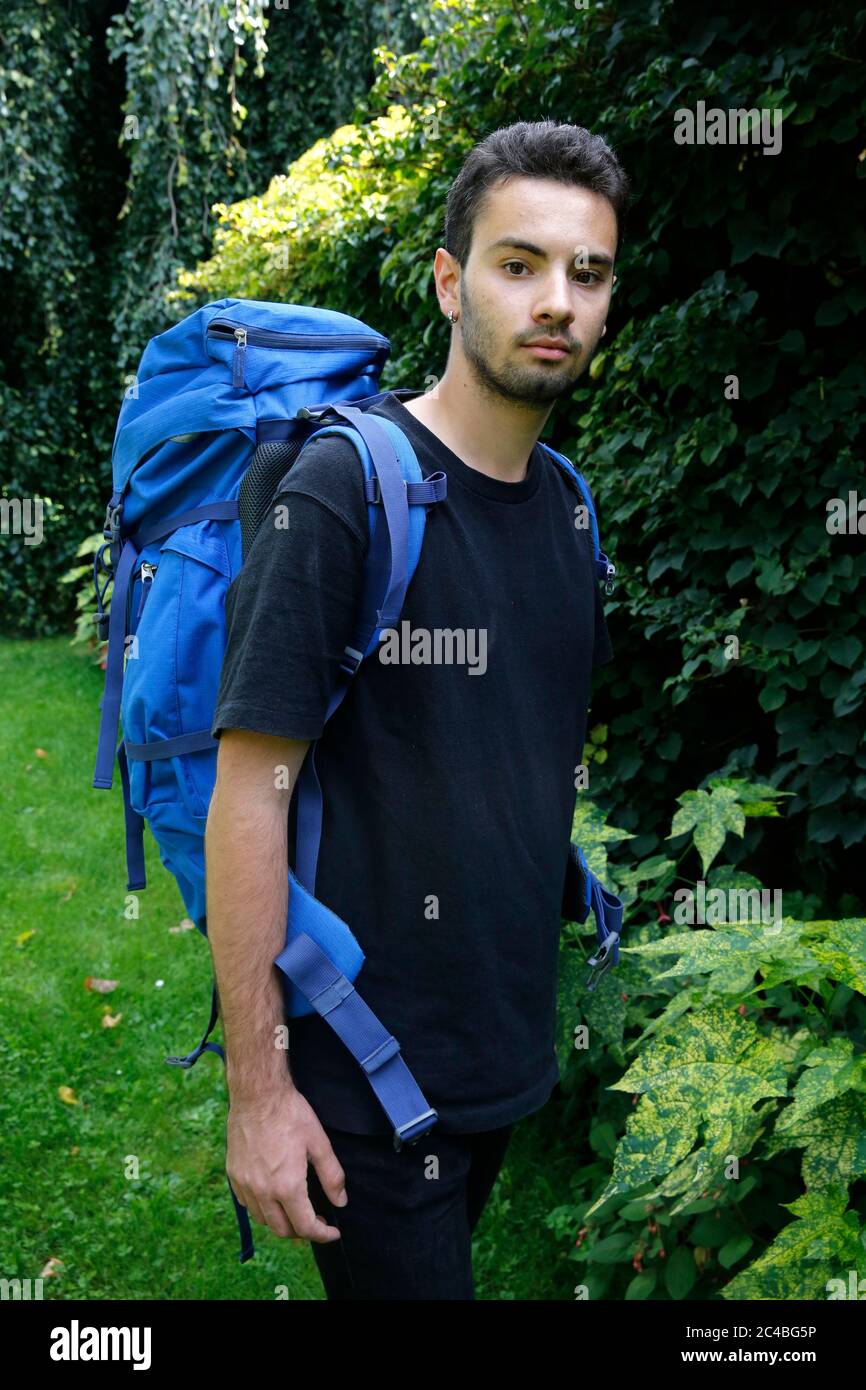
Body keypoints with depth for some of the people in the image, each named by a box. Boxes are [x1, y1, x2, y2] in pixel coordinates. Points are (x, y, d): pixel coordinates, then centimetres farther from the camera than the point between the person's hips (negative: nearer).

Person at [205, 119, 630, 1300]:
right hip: (366, 1068, -7)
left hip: (513, 1046, 7)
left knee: (448, 1261, 24)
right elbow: (251, 794, -18)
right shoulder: (345, 487, -17)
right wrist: (257, 1089, -17)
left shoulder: (567, 505, 4)